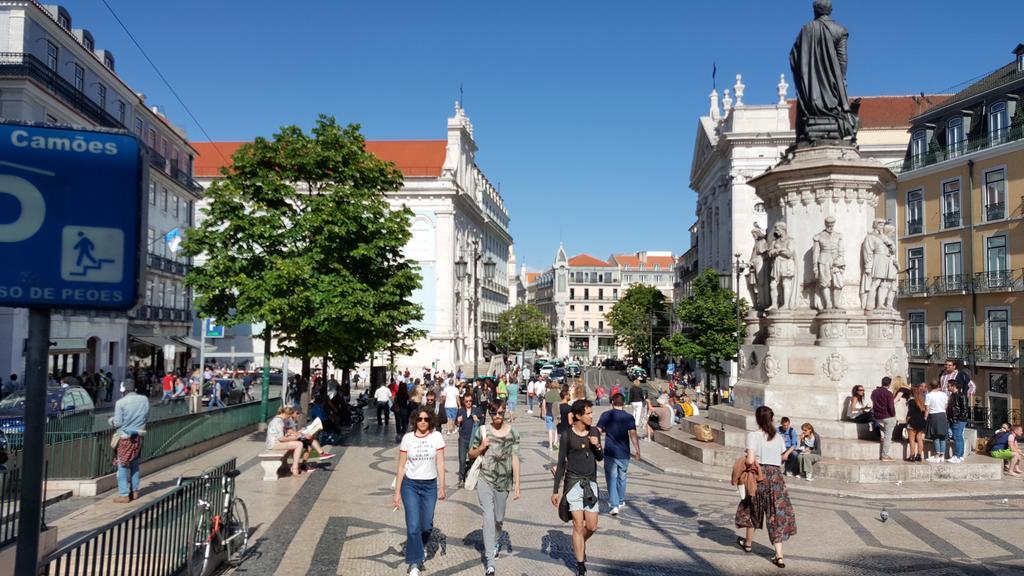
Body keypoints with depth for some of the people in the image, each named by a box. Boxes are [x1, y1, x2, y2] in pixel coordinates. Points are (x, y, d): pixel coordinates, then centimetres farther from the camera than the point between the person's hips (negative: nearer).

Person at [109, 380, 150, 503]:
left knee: (122, 467, 3)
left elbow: (117, 423, -13)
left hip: (124, 437, -5)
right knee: (135, 465, 17)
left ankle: (124, 495, 3)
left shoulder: (121, 402, -17)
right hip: (138, 436, 5)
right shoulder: (144, 400, -3)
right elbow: (146, 418, 6)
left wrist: (112, 420, 7)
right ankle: (134, 491, 24)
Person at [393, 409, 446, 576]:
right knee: (413, 525, -6)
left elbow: (440, 463, -3)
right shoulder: (407, 438, -4)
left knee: (426, 525, 9)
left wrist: (442, 487, -5)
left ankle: (421, 546, 43)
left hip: (430, 485, 1)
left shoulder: (437, 437, -5)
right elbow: (401, 466, 0)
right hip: (410, 485, -1)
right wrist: (397, 492, -1)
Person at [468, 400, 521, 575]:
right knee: (488, 518, -9)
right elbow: (471, 454, 6)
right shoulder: (482, 430, -4)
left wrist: (517, 485, -5)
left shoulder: (512, 432, -3)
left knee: (499, 518, 16)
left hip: (503, 482, 1)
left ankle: (495, 543, 48)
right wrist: (482, 447, -15)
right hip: (485, 480, -1)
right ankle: (490, 562, -3)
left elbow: (515, 459, -3)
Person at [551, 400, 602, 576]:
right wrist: (556, 491, 0)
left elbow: (600, 458, 13)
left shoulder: (594, 432, 5)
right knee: (578, 525, -3)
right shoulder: (567, 435, -7)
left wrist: (597, 446, -9)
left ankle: (579, 544, 37)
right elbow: (561, 464, -1)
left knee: (592, 527, 5)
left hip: (591, 482, 4)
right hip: (573, 482, -4)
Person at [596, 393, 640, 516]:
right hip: (624, 453, 1)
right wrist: (637, 450, -9)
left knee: (611, 478, 3)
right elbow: (633, 434, -13)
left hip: (610, 452, -1)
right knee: (622, 477, 19)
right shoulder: (628, 417, -5)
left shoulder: (606, 415, -4)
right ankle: (620, 501, 35)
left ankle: (614, 505, -8)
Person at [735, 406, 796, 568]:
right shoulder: (778, 437, 4)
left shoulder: (753, 436, -12)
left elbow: (750, 460, -19)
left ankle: (748, 543, 37)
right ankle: (779, 555, -2)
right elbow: (781, 459, 9)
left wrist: (743, 461, 1)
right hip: (776, 476, 3)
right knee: (777, 513, 5)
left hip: (759, 475, -3)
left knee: (752, 510, 19)